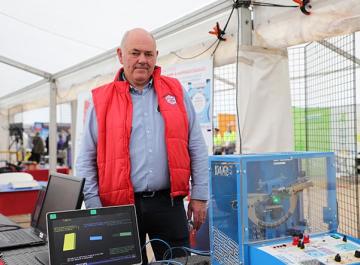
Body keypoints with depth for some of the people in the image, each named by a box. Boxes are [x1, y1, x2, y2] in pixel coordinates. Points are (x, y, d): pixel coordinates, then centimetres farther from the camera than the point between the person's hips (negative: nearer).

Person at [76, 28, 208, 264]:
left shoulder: (176, 92, 7)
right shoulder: (102, 100, 2)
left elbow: (197, 149, 8)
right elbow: (86, 161, 3)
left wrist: (199, 195, 4)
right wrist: (94, 208, -4)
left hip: (168, 202, 1)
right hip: (120, 206, -1)